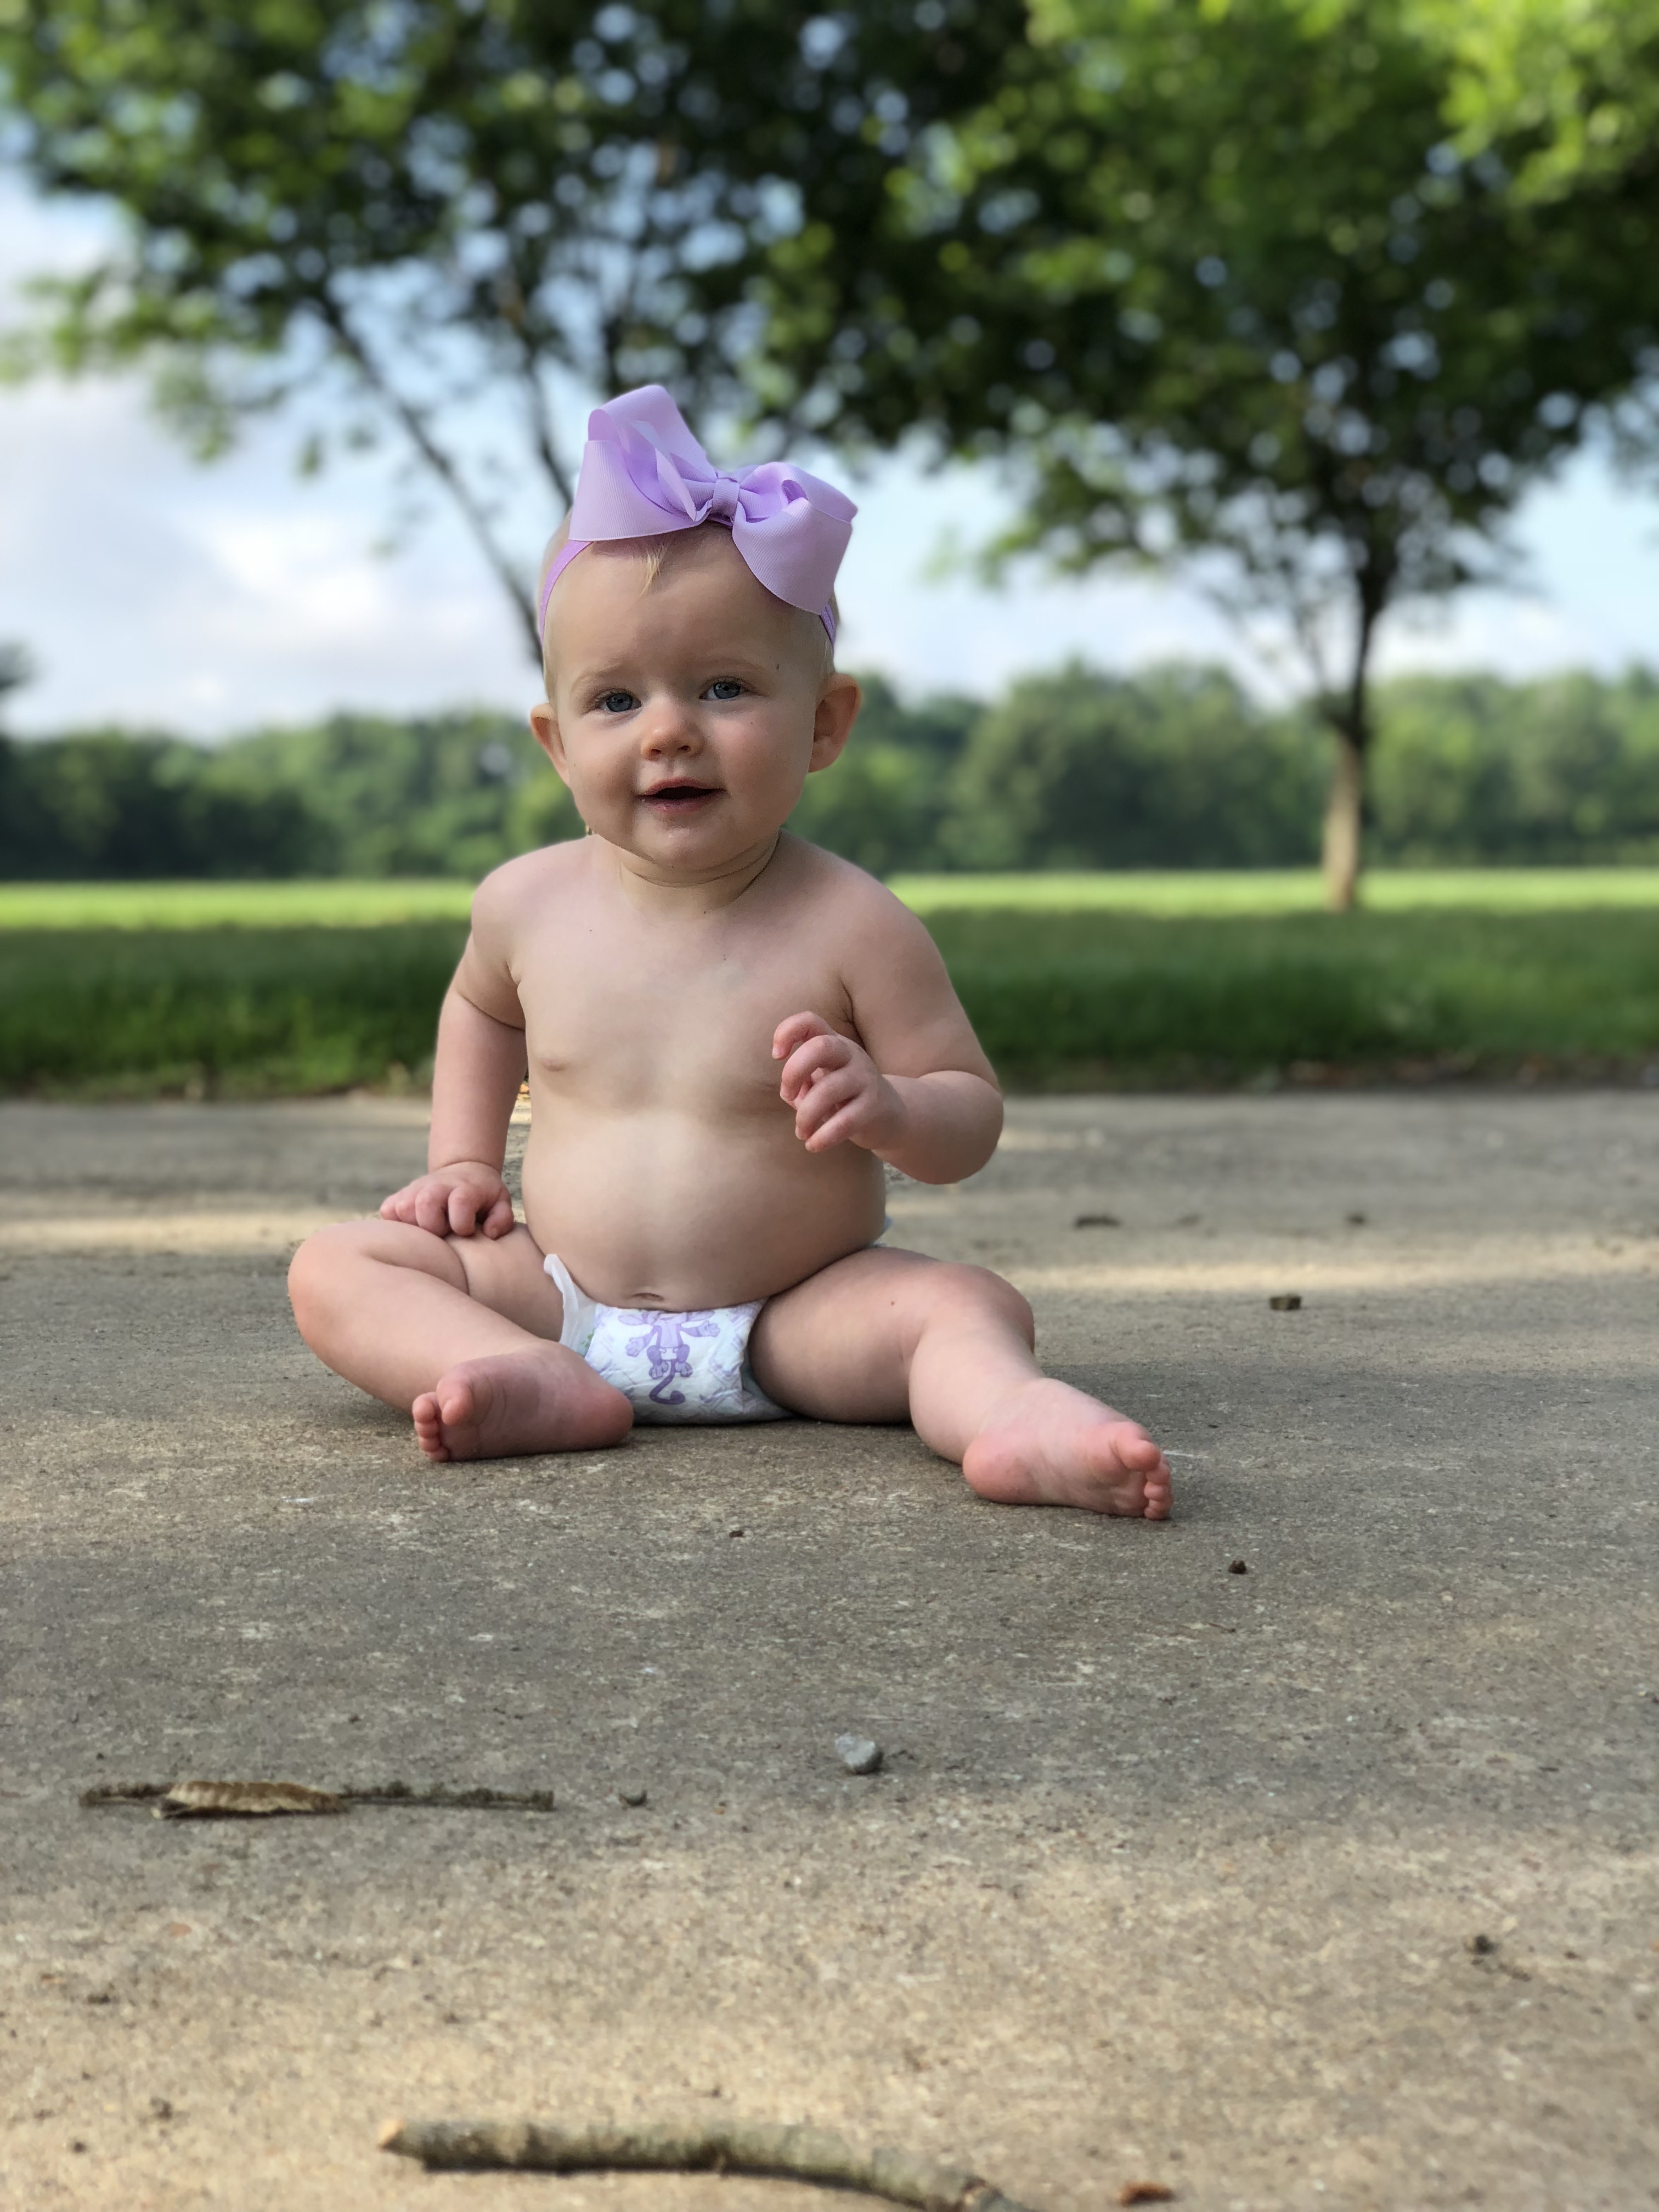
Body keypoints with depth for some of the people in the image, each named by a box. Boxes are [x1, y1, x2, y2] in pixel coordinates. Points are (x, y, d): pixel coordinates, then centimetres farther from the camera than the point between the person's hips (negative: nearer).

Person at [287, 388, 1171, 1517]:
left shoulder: (852, 926, -14)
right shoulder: (529, 903, -2)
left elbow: (973, 1116, -8)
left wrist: (889, 1108, -30)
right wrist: (463, 1158, 12)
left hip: (796, 1312, -3)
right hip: (565, 1292, 4)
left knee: (968, 1305, -27)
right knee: (334, 1266, -11)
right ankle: (539, 1384, -36)